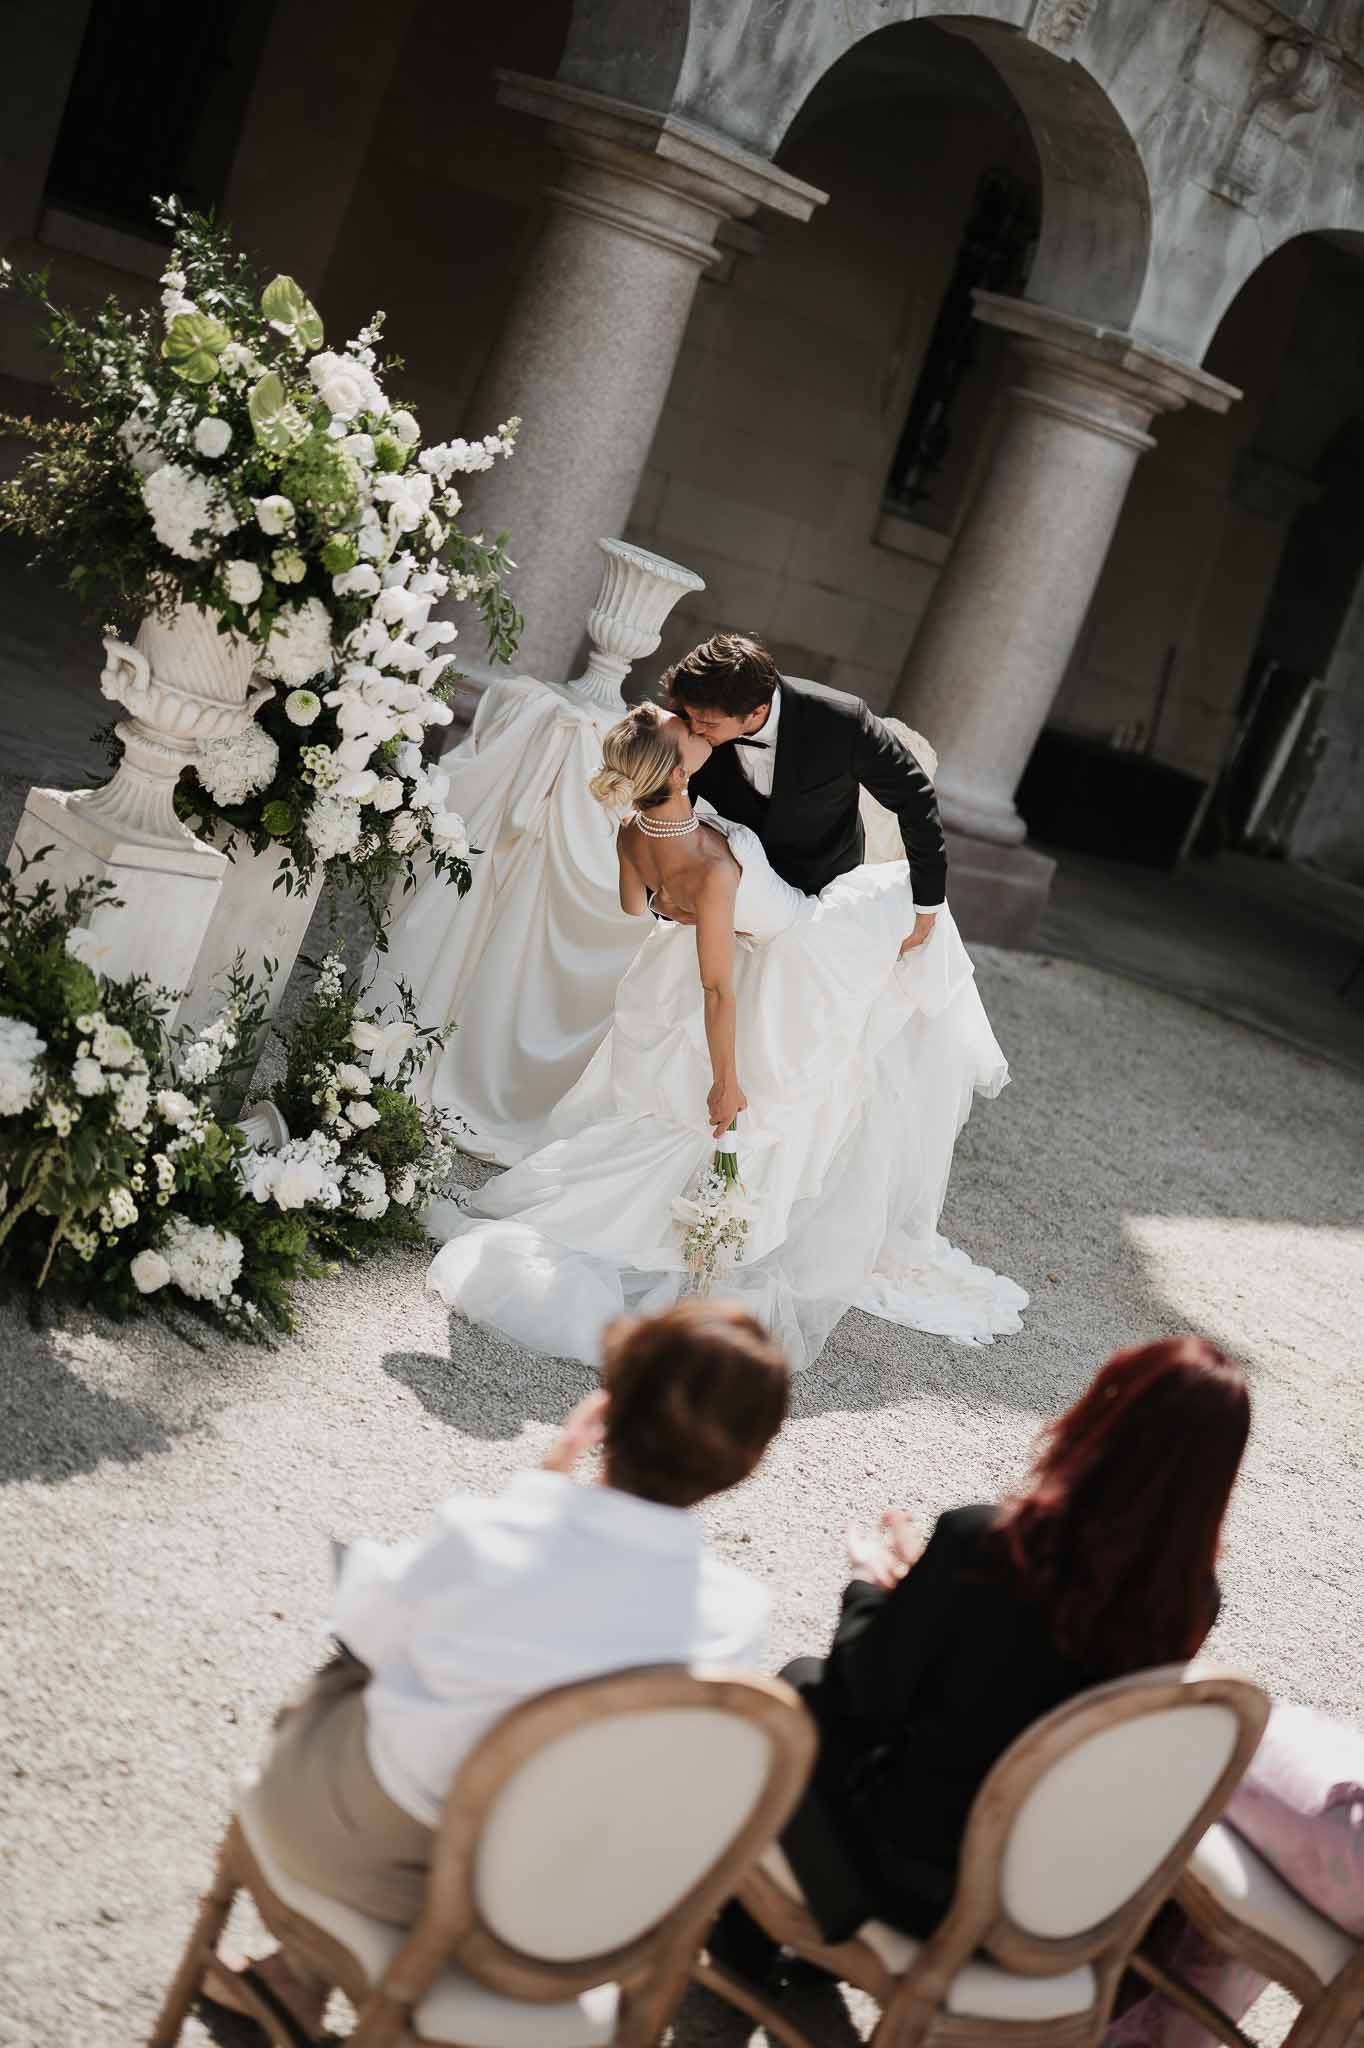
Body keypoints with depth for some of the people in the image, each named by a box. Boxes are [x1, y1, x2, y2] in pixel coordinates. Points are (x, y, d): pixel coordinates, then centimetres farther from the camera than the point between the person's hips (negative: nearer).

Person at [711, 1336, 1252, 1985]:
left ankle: (743, 1944, 40)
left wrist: (874, 1584, 6)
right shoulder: (1192, 1600, -14)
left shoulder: (983, 1543, -29)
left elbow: (872, 1690, -14)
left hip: (919, 1884, -4)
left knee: (806, 1684, 22)